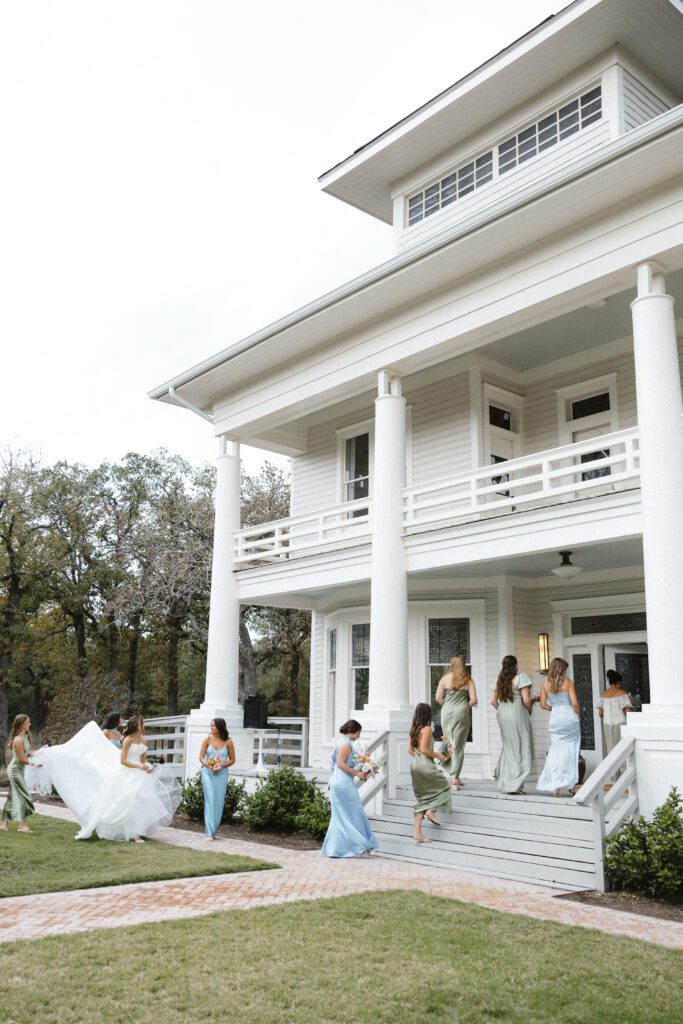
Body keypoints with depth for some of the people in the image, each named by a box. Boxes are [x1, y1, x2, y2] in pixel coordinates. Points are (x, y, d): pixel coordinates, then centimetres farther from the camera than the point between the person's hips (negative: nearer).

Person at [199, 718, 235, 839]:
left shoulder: (228, 742, -3)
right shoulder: (208, 740, -2)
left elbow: (232, 760, 2)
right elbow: (201, 757, -1)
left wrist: (222, 766, -14)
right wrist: (208, 766, -19)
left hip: (222, 774, 1)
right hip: (208, 773, -1)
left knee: (219, 802, 6)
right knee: (210, 800, -7)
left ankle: (213, 830, 20)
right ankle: (209, 832, -5)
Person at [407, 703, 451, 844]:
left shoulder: (413, 730, 10)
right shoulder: (426, 729, -13)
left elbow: (410, 750, 12)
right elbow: (424, 749, -20)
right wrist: (438, 756, -7)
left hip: (415, 764, 8)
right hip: (425, 765, -8)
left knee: (421, 799, 13)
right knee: (444, 784, 17)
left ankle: (417, 833, 9)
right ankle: (431, 811, 4)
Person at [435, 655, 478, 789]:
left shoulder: (445, 678, 4)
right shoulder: (468, 680, 3)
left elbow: (438, 698, 1)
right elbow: (473, 700, -3)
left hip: (447, 713, 1)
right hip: (462, 713, -1)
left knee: (450, 744, 13)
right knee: (459, 747, 5)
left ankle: (454, 777, 12)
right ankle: (455, 778, 1)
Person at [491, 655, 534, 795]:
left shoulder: (500, 680, 11)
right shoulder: (521, 677, -7)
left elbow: (493, 701, 10)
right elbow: (526, 700, -13)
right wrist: (529, 710, 5)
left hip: (502, 715, 6)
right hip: (517, 714, -6)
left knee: (508, 747, 17)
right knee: (522, 749, 3)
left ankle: (504, 781, 15)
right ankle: (515, 784, 2)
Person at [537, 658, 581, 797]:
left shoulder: (545, 684, 3)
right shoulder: (568, 682, -6)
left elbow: (543, 704, 1)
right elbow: (575, 703, -9)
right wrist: (577, 716, 6)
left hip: (555, 718, 2)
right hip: (569, 717, -2)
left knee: (556, 750, 9)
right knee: (571, 751, 9)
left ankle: (555, 787, 5)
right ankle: (571, 784, 13)